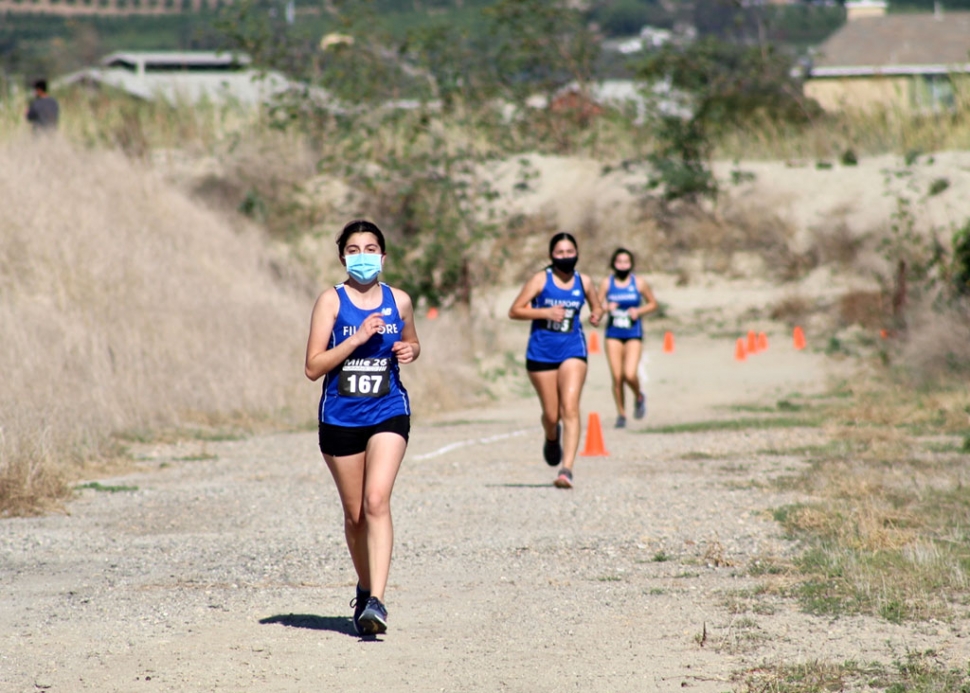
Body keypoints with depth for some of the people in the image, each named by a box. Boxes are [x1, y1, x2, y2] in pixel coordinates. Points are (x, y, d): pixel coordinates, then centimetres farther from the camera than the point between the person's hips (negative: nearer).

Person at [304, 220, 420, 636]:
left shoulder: (398, 302, 5)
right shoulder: (331, 301, -2)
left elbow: (412, 343, 24)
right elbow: (313, 367, -8)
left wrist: (410, 350, 0)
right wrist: (356, 339, -19)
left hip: (388, 414, 0)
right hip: (340, 417, 0)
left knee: (377, 500, -18)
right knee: (354, 513, 9)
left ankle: (376, 602, -24)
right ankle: (364, 589, 32)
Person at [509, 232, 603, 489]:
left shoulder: (584, 282, 5)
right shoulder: (541, 280, -3)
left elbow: (596, 307, 21)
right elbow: (514, 311, -5)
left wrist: (596, 315, -3)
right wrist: (545, 312, -18)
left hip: (572, 351, 0)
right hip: (541, 352, 0)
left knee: (570, 408, -17)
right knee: (551, 414, 7)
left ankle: (567, 469, -22)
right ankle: (552, 439, 45)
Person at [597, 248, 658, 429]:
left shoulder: (639, 283, 0)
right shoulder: (606, 283, 2)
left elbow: (652, 303, 10)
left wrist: (639, 311, -8)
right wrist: (607, 307, -17)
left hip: (633, 334, -1)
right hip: (613, 334, 1)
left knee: (630, 375, -16)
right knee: (617, 377, -2)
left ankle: (639, 397, 17)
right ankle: (621, 414, 14)